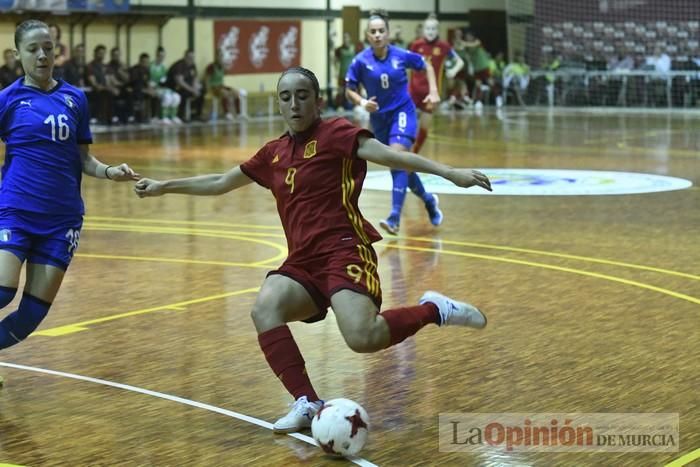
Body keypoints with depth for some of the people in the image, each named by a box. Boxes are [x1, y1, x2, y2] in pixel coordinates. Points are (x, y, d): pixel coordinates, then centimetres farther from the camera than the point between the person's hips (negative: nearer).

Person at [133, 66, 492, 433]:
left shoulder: (335, 133, -2)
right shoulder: (274, 153, 16)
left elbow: (388, 155, -15)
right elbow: (220, 183, 30)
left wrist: (449, 172, -27)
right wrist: (162, 186, 32)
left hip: (344, 251, -6)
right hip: (303, 261, 6)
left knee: (362, 338, -29)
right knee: (265, 309, -25)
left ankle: (434, 309, -2)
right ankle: (306, 403, -20)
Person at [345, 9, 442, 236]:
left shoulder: (401, 55, -10)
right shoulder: (361, 61, -11)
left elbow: (427, 66, 7)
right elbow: (350, 90, -1)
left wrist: (433, 91, -4)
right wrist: (362, 102, -21)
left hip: (403, 112, -3)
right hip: (379, 117, 3)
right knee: (399, 165, 13)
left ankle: (395, 218, -27)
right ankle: (428, 199, 40)